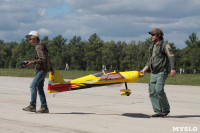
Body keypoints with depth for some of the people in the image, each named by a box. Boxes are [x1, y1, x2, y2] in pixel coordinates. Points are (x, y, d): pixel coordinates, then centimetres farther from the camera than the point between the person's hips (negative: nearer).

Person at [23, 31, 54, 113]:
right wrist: (51, 69, 31)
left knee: (33, 85, -16)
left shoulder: (39, 47, -13)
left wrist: (33, 62, -27)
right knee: (39, 88, 8)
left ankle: (32, 106, -19)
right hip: (40, 70, 10)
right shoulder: (39, 46, 18)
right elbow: (47, 58, 25)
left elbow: (43, 59, -24)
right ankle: (44, 107, 9)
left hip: (42, 69, -10)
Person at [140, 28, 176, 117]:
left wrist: (173, 69, -25)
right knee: (152, 92, -1)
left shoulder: (165, 46, -3)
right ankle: (158, 111, 2)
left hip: (162, 72, -8)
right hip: (153, 73, 8)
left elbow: (171, 57, -13)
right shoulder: (152, 47, 20)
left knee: (159, 90, -19)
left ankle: (166, 109, -3)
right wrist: (144, 69, 16)